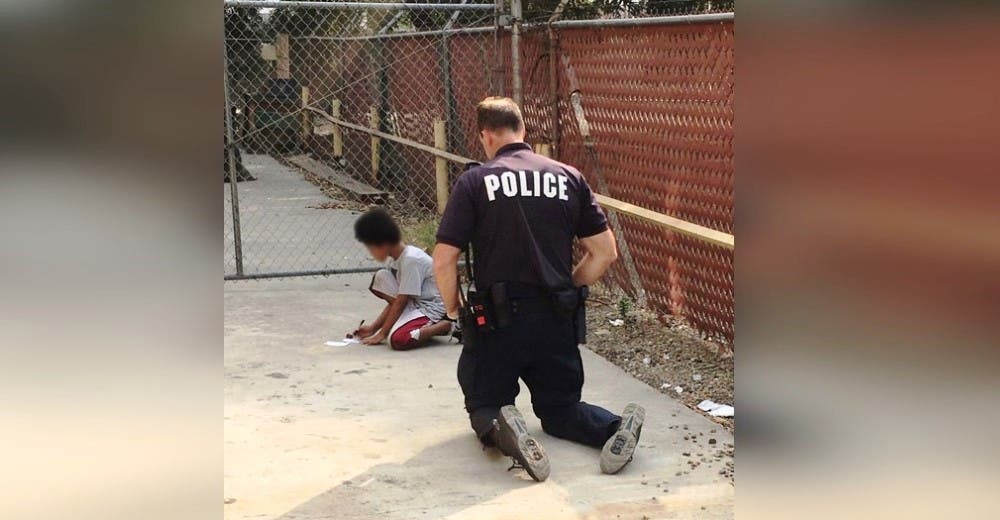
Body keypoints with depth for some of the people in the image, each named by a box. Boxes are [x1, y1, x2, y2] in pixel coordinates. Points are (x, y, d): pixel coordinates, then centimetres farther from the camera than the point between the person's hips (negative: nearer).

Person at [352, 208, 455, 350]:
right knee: (381, 277, 0)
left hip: (431, 308, -9)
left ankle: (446, 326, -12)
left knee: (397, 339, -32)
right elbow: (395, 300, 10)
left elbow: (400, 302, -20)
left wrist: (382, 334, -15)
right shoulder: (396, 259, 7)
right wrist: (373, 327, 5)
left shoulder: (411, 260, -21)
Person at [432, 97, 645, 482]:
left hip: (497, 320, -3)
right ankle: (616, 426, -13)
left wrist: (453, 309, 9)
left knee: (484, 404, 15)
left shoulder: (474, 182, -5)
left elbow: (443, 260, -9)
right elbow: (605, 252, 5)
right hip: (558, 321, 3)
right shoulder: (568, 178, 5)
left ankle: (498, 430, -21)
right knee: (560, 408, 18)